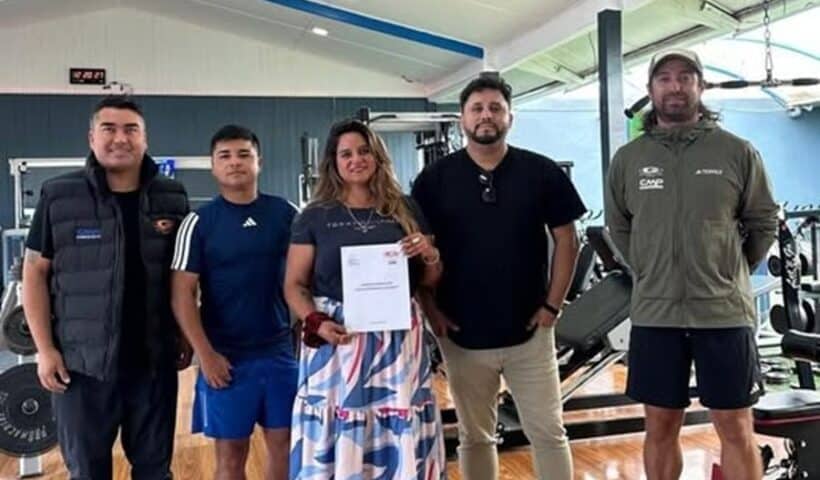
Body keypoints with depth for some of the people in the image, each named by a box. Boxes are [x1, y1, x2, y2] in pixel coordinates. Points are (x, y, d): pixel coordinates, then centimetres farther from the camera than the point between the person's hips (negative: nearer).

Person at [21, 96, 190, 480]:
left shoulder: (172, 199, 2)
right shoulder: (59, 197, -3)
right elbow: (35, 273, 0)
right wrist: (44, 347, -5)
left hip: (154, 359, 2)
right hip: (82, 360, -1)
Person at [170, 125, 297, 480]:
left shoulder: (285, 214, 2)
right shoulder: (199, 222, -4)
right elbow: (182, 294, -6)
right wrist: (205, 354, -11)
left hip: (280, 351, 2)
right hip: (226, 357, -2)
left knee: (285, 444, 10)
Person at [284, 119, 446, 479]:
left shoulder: (405, 210, 10)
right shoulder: (315, 217, 4)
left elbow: (428, 281, 16)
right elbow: (294, 285, 3)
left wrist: (430, 257, -6)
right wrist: (316, 324, -15)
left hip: (397, 341, 2)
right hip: (337, 341, -2)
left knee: (401, 438, 4)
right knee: (337, 440, -1)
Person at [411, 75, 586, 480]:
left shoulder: (543, 173, -1)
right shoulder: (434, 179, -1)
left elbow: (566, 241, 3)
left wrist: (552, 305, -3)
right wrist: (432, 311, -5)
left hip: (529, 331, 0)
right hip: (463, 335, 0)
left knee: (548, 433, 9)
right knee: (474, 437, 14)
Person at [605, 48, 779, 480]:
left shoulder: (737, 152, -1)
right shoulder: (627, 158, 4)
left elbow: (764, 222, 7)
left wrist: (730, 274, 7)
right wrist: (649, 273, 10)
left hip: (724, 310, -1)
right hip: (654, 313, 2)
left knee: (736, 428, 6)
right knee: (660, 426, 11)